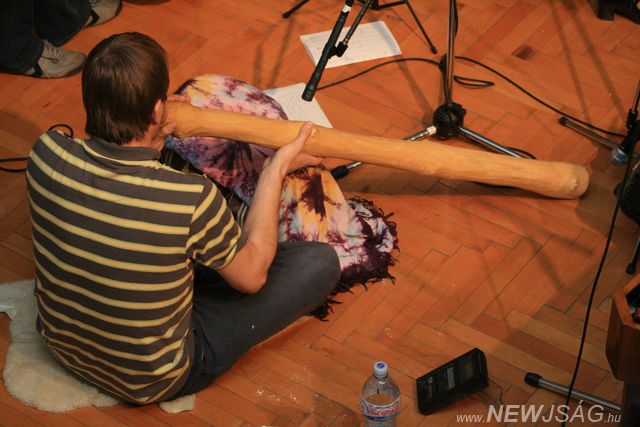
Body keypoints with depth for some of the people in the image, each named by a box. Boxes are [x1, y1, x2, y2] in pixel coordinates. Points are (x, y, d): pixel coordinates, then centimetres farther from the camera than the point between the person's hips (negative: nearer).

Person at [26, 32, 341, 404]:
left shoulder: (46, 155, -22)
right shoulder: (194, 199, -35)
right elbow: (251, 276, -13)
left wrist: (151, 137, 4)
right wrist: (276, 171, -6)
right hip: (153, 382, -5)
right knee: (321, 262, 3)